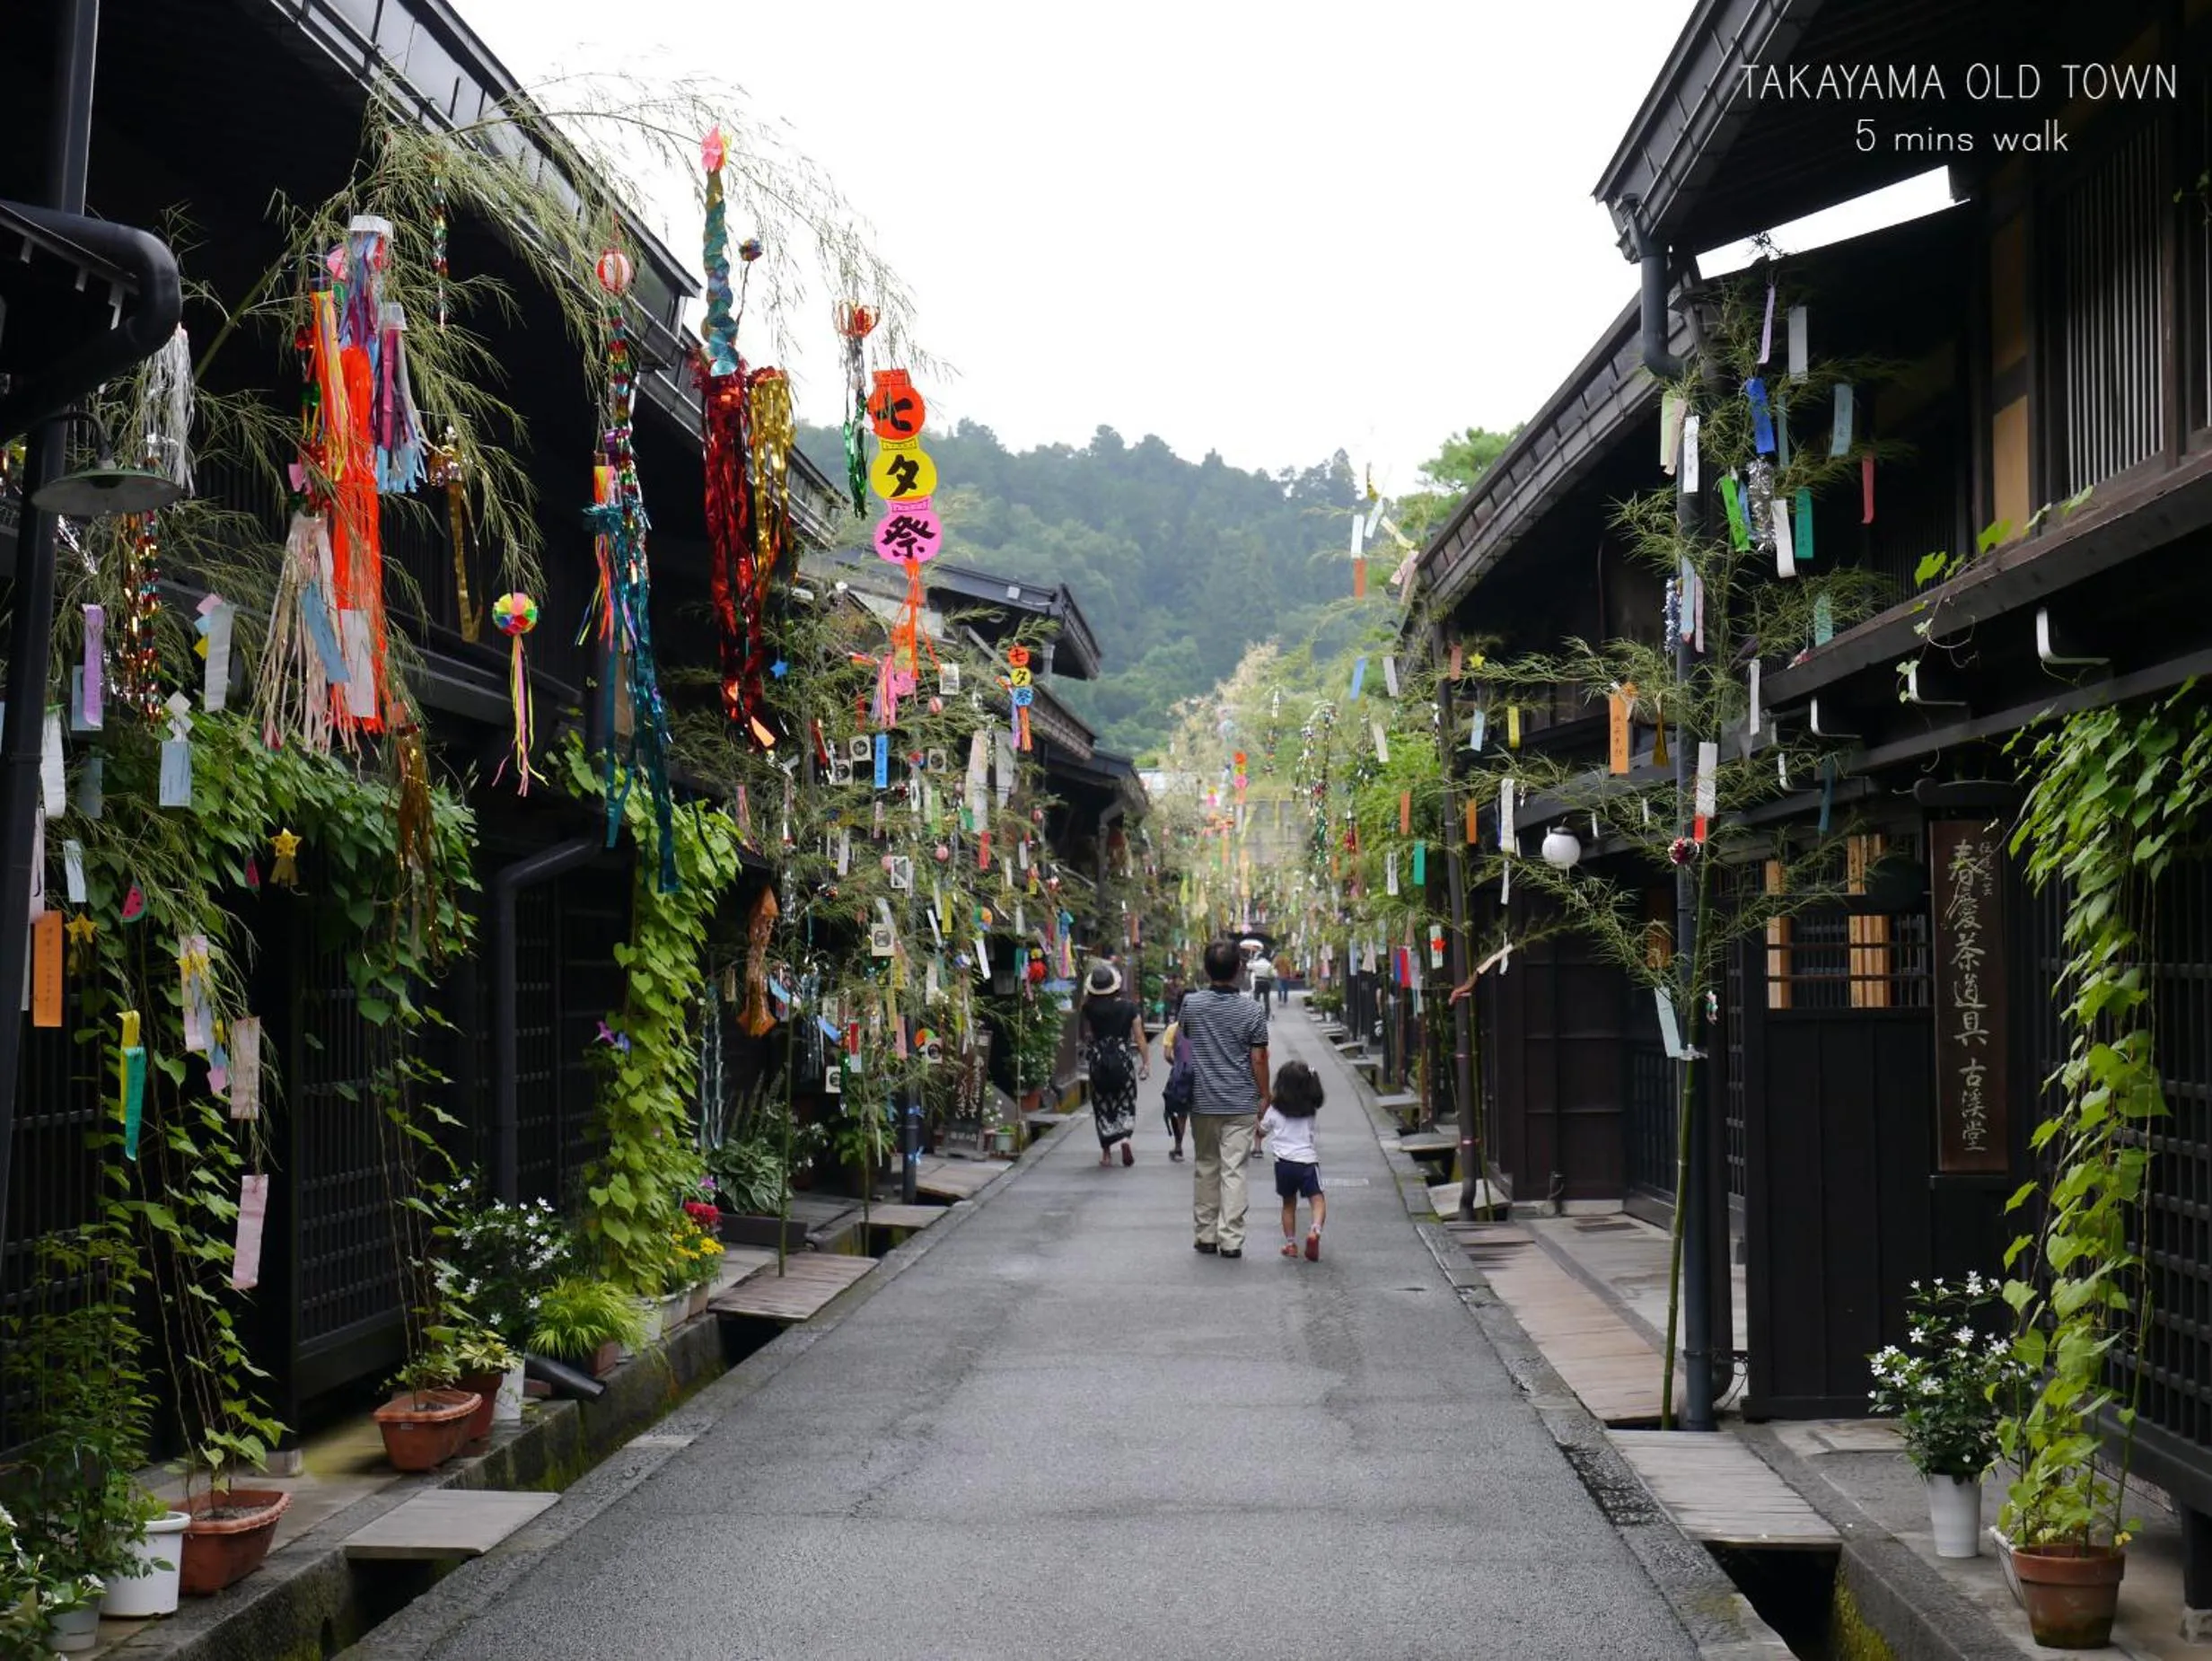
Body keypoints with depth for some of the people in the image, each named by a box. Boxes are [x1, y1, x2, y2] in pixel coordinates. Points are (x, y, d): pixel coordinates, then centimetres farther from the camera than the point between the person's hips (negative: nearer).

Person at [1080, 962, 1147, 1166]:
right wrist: (1146, 1061, 3)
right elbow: (1139, 1037, -3)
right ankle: (1125, 1136, -13)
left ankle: (1106, 1152, 9)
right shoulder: (1129, 1007, -5)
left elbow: (1087, 1033, 3)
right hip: (1123, 1058, 0)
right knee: (1126, 1102, 13)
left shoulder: (1089, 1008, -5)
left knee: (1102, 1105, 9)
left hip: (1099, 1059, 0)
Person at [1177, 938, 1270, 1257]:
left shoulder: (1191, 1004, -5)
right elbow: (1259, 1059, -5)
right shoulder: (1253, 1011, -9)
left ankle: (1205, 1235, 18)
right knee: (1234, 1171, 0)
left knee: (1205, 1167, 14)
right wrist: (1264, 1097, 6)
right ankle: (1230, 1239, -2)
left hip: (1202, 1100, 2)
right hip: (1241, 1102, -2)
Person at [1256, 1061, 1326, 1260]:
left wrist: (1256, 1129, 38)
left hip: (1284, 1162, 1)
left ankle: (1290, 1243, 17)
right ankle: (1315, 1229, -30)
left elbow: (1261, 1132, 16)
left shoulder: (1274, 1111, 2)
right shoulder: (1311, 1110, 3)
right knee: (1318, 1199, -3)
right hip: (1307, 1160, -1)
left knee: (1289, 1204, 15)